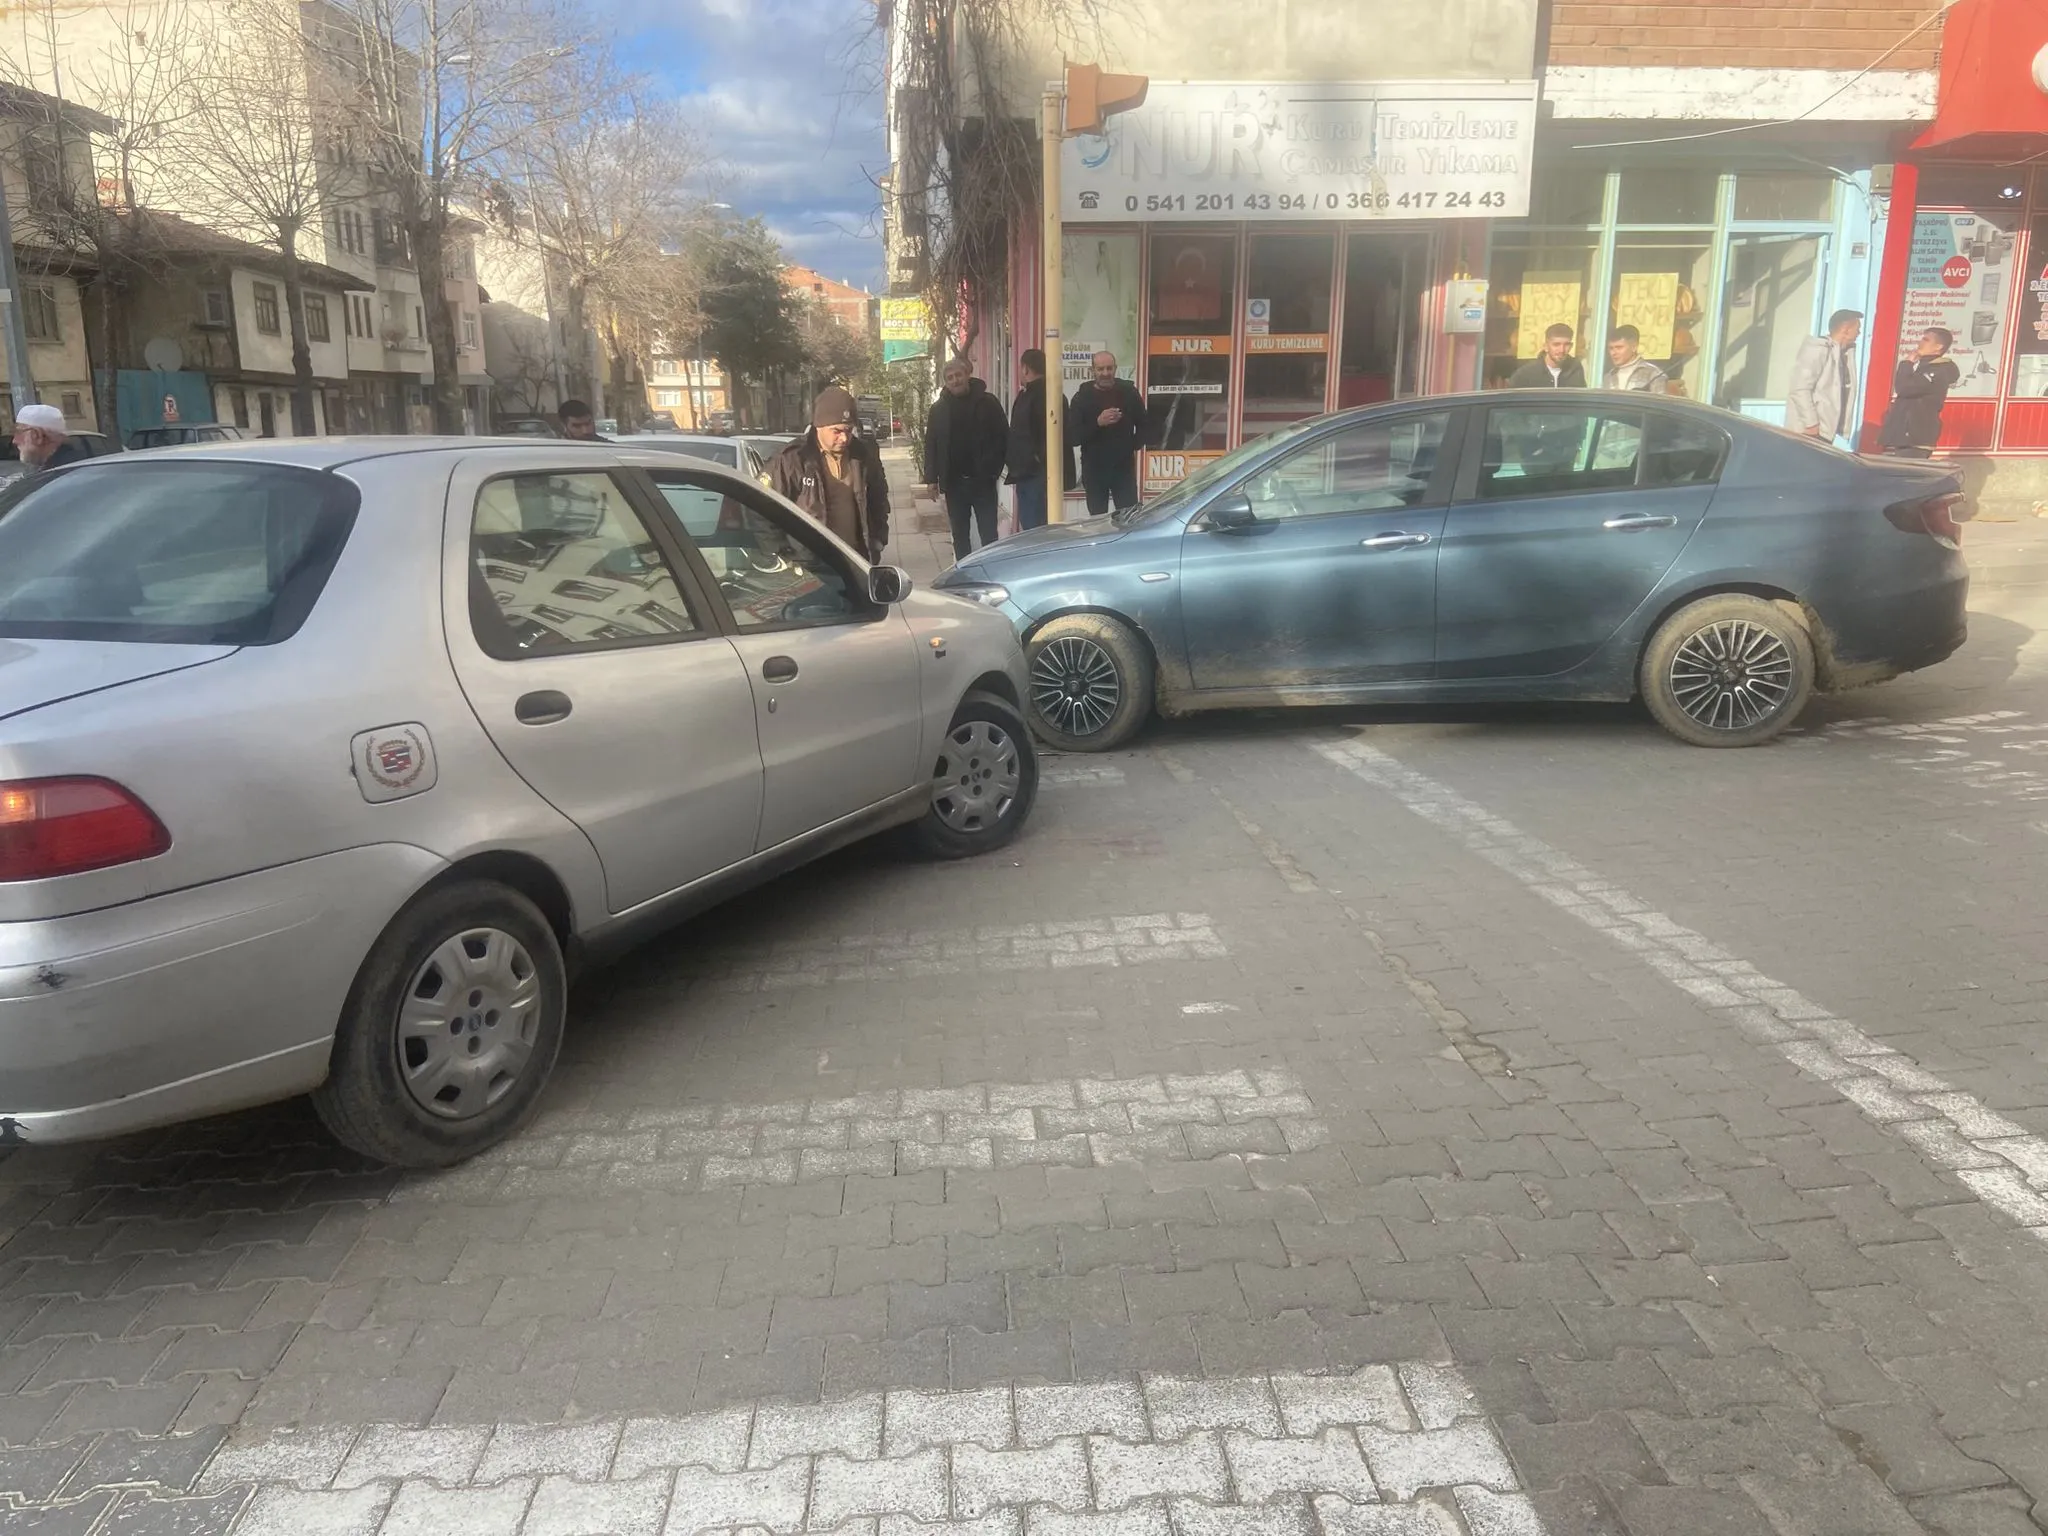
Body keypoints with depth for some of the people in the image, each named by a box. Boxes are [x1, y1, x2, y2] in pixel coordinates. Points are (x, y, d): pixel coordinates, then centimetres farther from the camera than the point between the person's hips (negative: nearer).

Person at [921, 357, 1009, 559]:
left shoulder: (987, 402, -1)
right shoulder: (939, 409, 7)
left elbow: (1002, 436, -2)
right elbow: (930, 444, 6)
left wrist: (994, 468, -11)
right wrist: (931, 478, -2)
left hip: (982, 480, -3)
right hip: (954, 481, 3)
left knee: (988, 533, 0)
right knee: (960, 534, 9)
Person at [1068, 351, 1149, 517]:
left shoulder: (1129, 392, 2)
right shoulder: (1082, 398, 0)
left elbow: (1144, 426, 13)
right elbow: (1073, 437, -8)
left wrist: (1134, 445, -1)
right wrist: (1097, 423, -21)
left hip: (1124, 468, 0)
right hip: (1094, 470, 0)